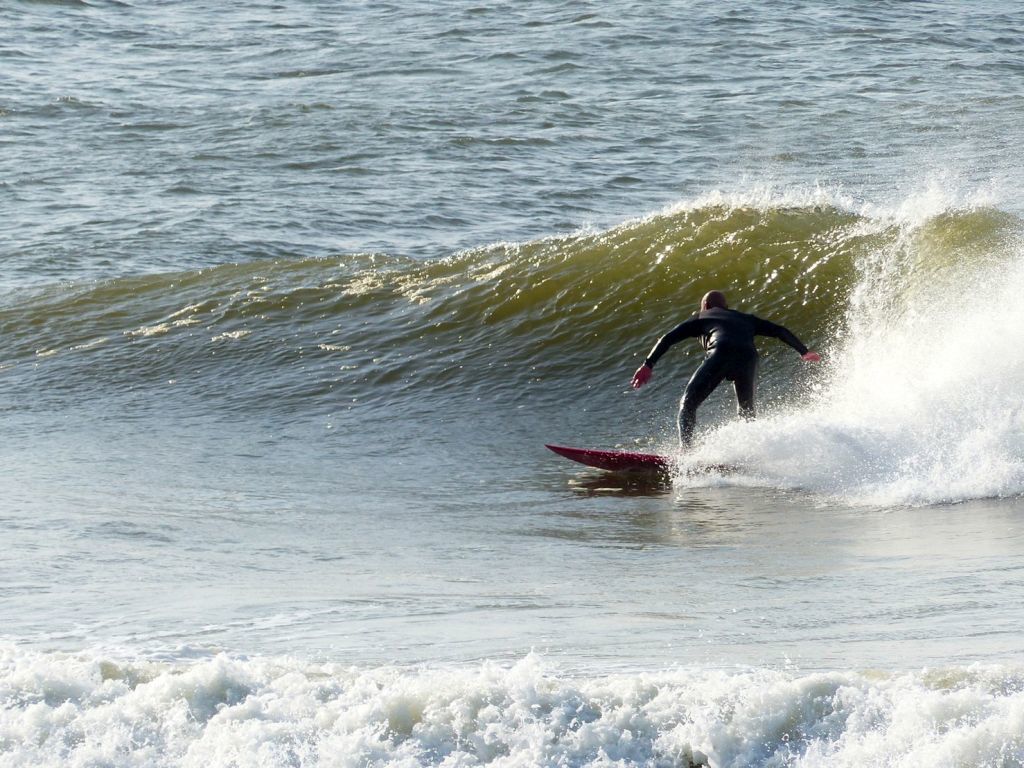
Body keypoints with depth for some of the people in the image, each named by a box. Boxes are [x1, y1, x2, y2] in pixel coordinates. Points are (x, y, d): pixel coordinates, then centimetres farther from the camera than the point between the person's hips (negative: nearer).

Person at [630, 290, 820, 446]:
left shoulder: (701, 318, 29)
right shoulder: (745, 319, 38)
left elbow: (668, 338, 18)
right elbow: (781, 331, 34)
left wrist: (648, 365, 14)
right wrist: (803, 352, 41)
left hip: (721, 353, -4)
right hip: (748, 358, 4)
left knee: (688, 403, 3)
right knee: (747, 412, 24)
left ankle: (684, 450, -16)